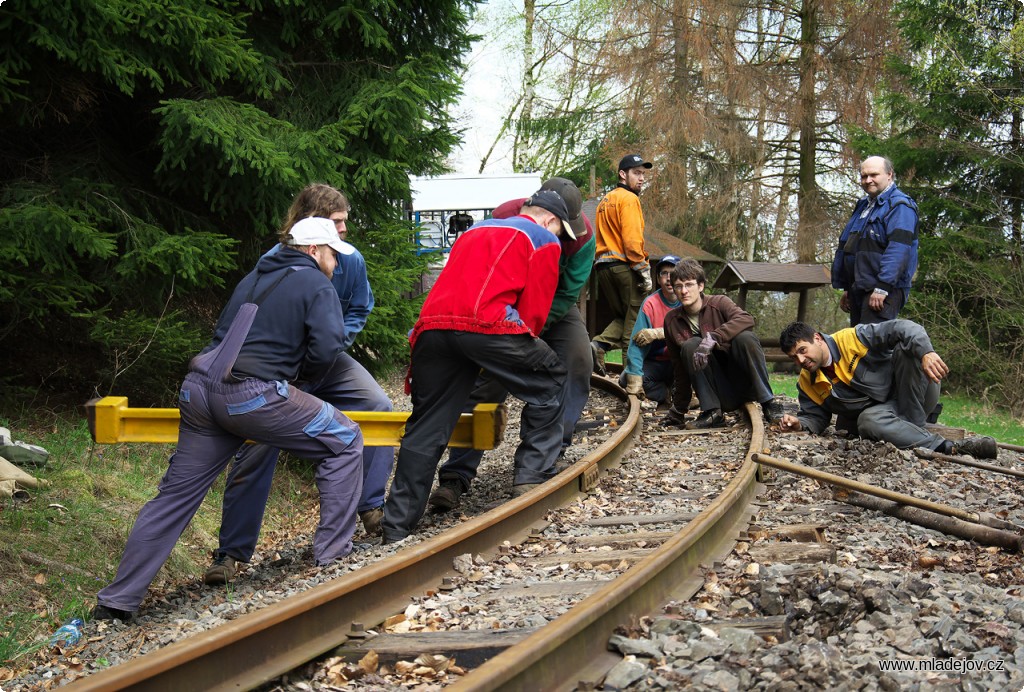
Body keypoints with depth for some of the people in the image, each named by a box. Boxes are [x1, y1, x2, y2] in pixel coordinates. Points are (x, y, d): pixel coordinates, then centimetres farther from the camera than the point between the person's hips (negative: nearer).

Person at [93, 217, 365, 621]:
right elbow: (327, 348, -8)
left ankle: (116, 602, 14)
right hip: (254, 396, -7)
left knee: (175, 495, 13)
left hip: (199, 390, 7)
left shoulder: (253, 279, 26)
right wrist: (304, 374, 13)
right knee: (344, 442, 8)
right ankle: (332, 554, 8)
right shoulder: (316, 285, 4)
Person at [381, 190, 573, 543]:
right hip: (487, 325, -6)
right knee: (549, 382, 18)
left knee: (426, 427, 12)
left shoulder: (474, 231, 37)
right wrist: (521, 353, 20)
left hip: (432, 327, 6)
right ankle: (531, 476, 13)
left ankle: (396, 526, 11)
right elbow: (535, 309, 7)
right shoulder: (545, 240, 17)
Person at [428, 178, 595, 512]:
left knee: (577, 361, -20)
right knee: (488, 378, -14)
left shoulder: (583, 234, -24)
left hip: (557, 309, 3)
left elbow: (567, 294, -20)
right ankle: (455, 478, -17)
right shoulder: (506, 216, -29)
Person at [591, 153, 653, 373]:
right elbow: (632, 239, -16)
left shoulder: (605, 201, 22)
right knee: (635, 318, -3)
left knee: (621, 317, 17)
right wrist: (644, 271, -14)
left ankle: (599, 345, -6)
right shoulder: (629, 199, -6)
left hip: (602, 265, 8)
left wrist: (601, 267, 19)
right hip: (624, 265, -8)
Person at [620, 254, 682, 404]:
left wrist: (657, 333, -33)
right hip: (656, 362, 1)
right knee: (626, 380, -26)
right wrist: (634, 381, -29)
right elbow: (637, 342, -19)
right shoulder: (650, 303, -11)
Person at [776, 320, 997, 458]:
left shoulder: (851, 339, -14)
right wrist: (798, 423, -13)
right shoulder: (807, 383, 2)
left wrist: (927, 352, -42)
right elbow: (816, 418, 11)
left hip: (914, 395, -3)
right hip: (882, 411, 3)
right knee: (868, 420, -36)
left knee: (908, 346, -29)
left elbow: (904, 329, -23)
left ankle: (912, 426, -27)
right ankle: (948, 448, -42)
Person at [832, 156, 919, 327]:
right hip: (858, 290, 9)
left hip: (884, 289, -9)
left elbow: (898, 250, -19)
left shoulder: (899, 205, -7)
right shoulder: (863, 206, 22)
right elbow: (844, 247, 26)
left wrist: (882, 287, -25)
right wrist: (846, 288, 23)